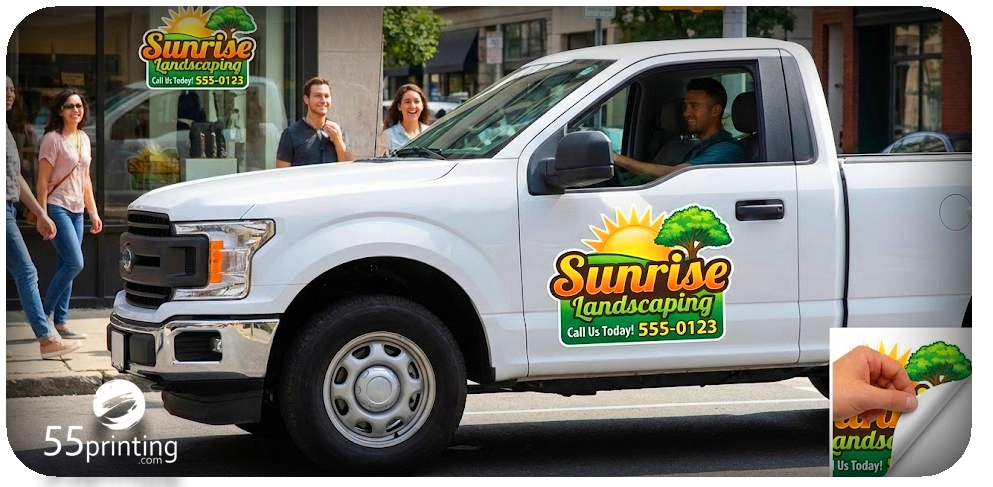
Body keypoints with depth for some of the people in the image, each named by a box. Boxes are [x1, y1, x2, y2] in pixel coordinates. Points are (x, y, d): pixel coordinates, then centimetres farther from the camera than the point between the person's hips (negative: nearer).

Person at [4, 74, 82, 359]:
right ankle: (47, 339, -9)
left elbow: (17, 179, 25)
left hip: (9, 208, 9)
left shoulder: (5, 131, 21)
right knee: (26, 273, -9)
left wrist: (41, 214, 25)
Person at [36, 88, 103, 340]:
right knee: (75, 263, -15)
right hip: (57, 208, -7)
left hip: (77, 210, 7)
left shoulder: (83, 138, 13)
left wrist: (93, 212, 17)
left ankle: (59, 323, 8)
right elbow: (43, 180, -10)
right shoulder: (53, 139, -8)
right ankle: (45, 314, -2)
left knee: (66, 267, 6)